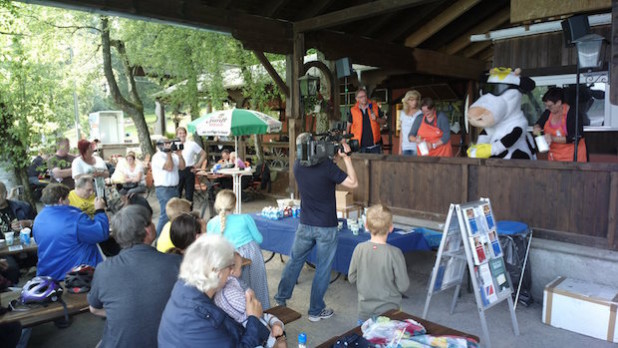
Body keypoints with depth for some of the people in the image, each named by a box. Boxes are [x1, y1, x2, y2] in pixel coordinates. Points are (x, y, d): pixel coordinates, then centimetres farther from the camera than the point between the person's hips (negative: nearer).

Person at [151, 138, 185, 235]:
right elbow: (169, 167, -23)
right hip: (164, 189, -8)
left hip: (174, 187, 8)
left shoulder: (173, 155, 13)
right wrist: (168, 153, -18)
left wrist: (179, 154, -3)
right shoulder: (157, 157, -12)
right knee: (166, 214, -8)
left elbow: (182, 167, 7)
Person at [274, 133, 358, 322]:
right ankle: (316, 310, 18)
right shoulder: (327, 165, -19)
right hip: (326, 227, -4)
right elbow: (353, 183, -15)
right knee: (323, 268, 8)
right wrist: (346, 157, -12)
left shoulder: (298, 166, -3)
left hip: (305, 225, 4)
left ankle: (281, 297, 34)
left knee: (294, 260, 21)